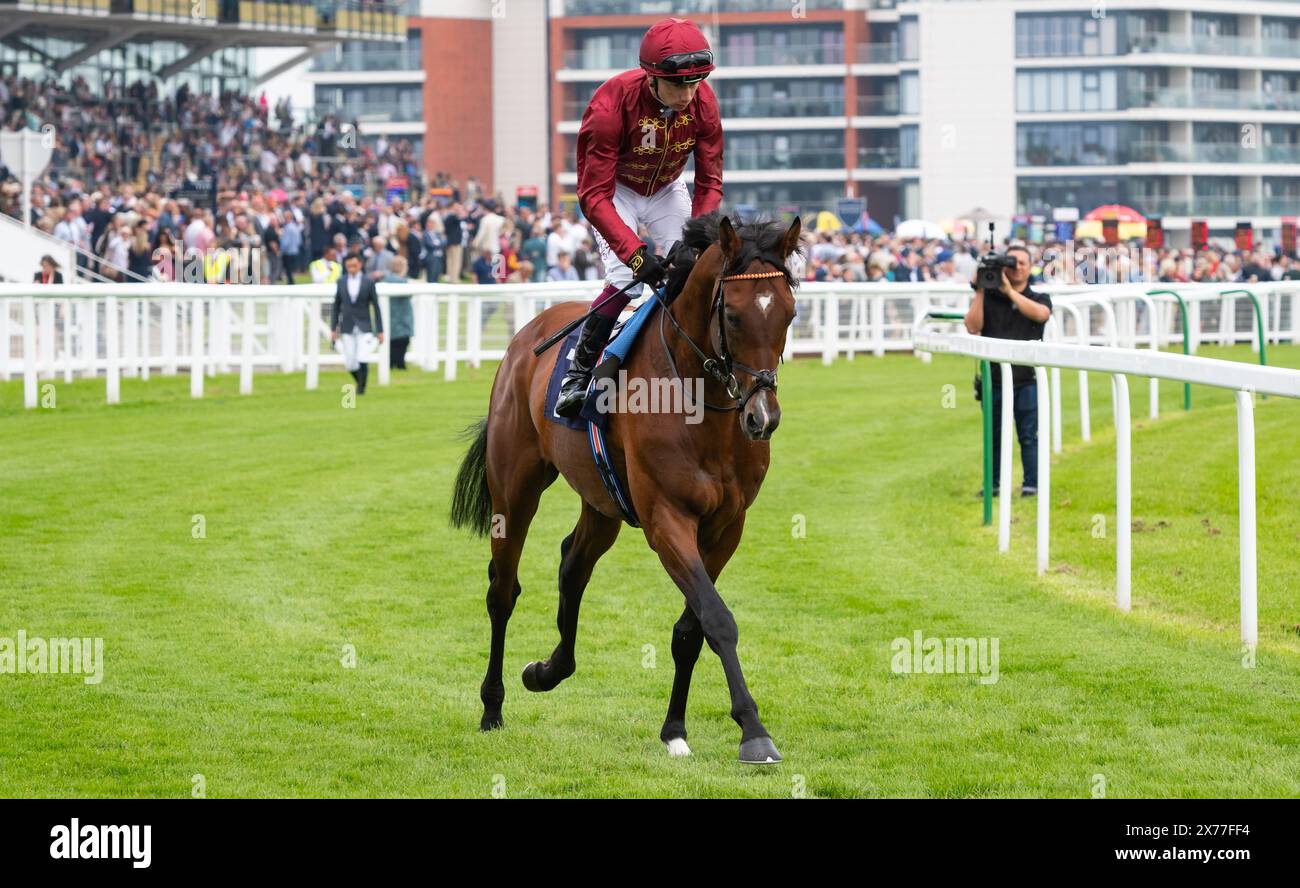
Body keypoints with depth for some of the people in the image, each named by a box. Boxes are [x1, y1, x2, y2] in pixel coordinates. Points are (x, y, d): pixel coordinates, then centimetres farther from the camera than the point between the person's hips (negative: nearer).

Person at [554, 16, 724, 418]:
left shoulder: (703, 103, -23)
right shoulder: (611, 105, -36)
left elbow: (709, 184, -15)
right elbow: (594, 196, -35)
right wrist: (637, 253, -45)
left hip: (667, 190, 4)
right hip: (615, 191, -4)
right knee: (625, 280, -22)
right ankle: (577, 371, -9)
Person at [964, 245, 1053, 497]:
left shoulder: (1039, 298, 10)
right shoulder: (988, 297, 10)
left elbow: (1040, 314, -14)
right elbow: (972, 327, -4)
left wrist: (1009, 291, -16)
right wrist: (979, 292, -9)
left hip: (1026, 379, -1)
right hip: (993, 379, 1)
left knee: (1028, 436, -3)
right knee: (993, 435, 6)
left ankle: (1032, 484, 0)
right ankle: (993, 484, 13)